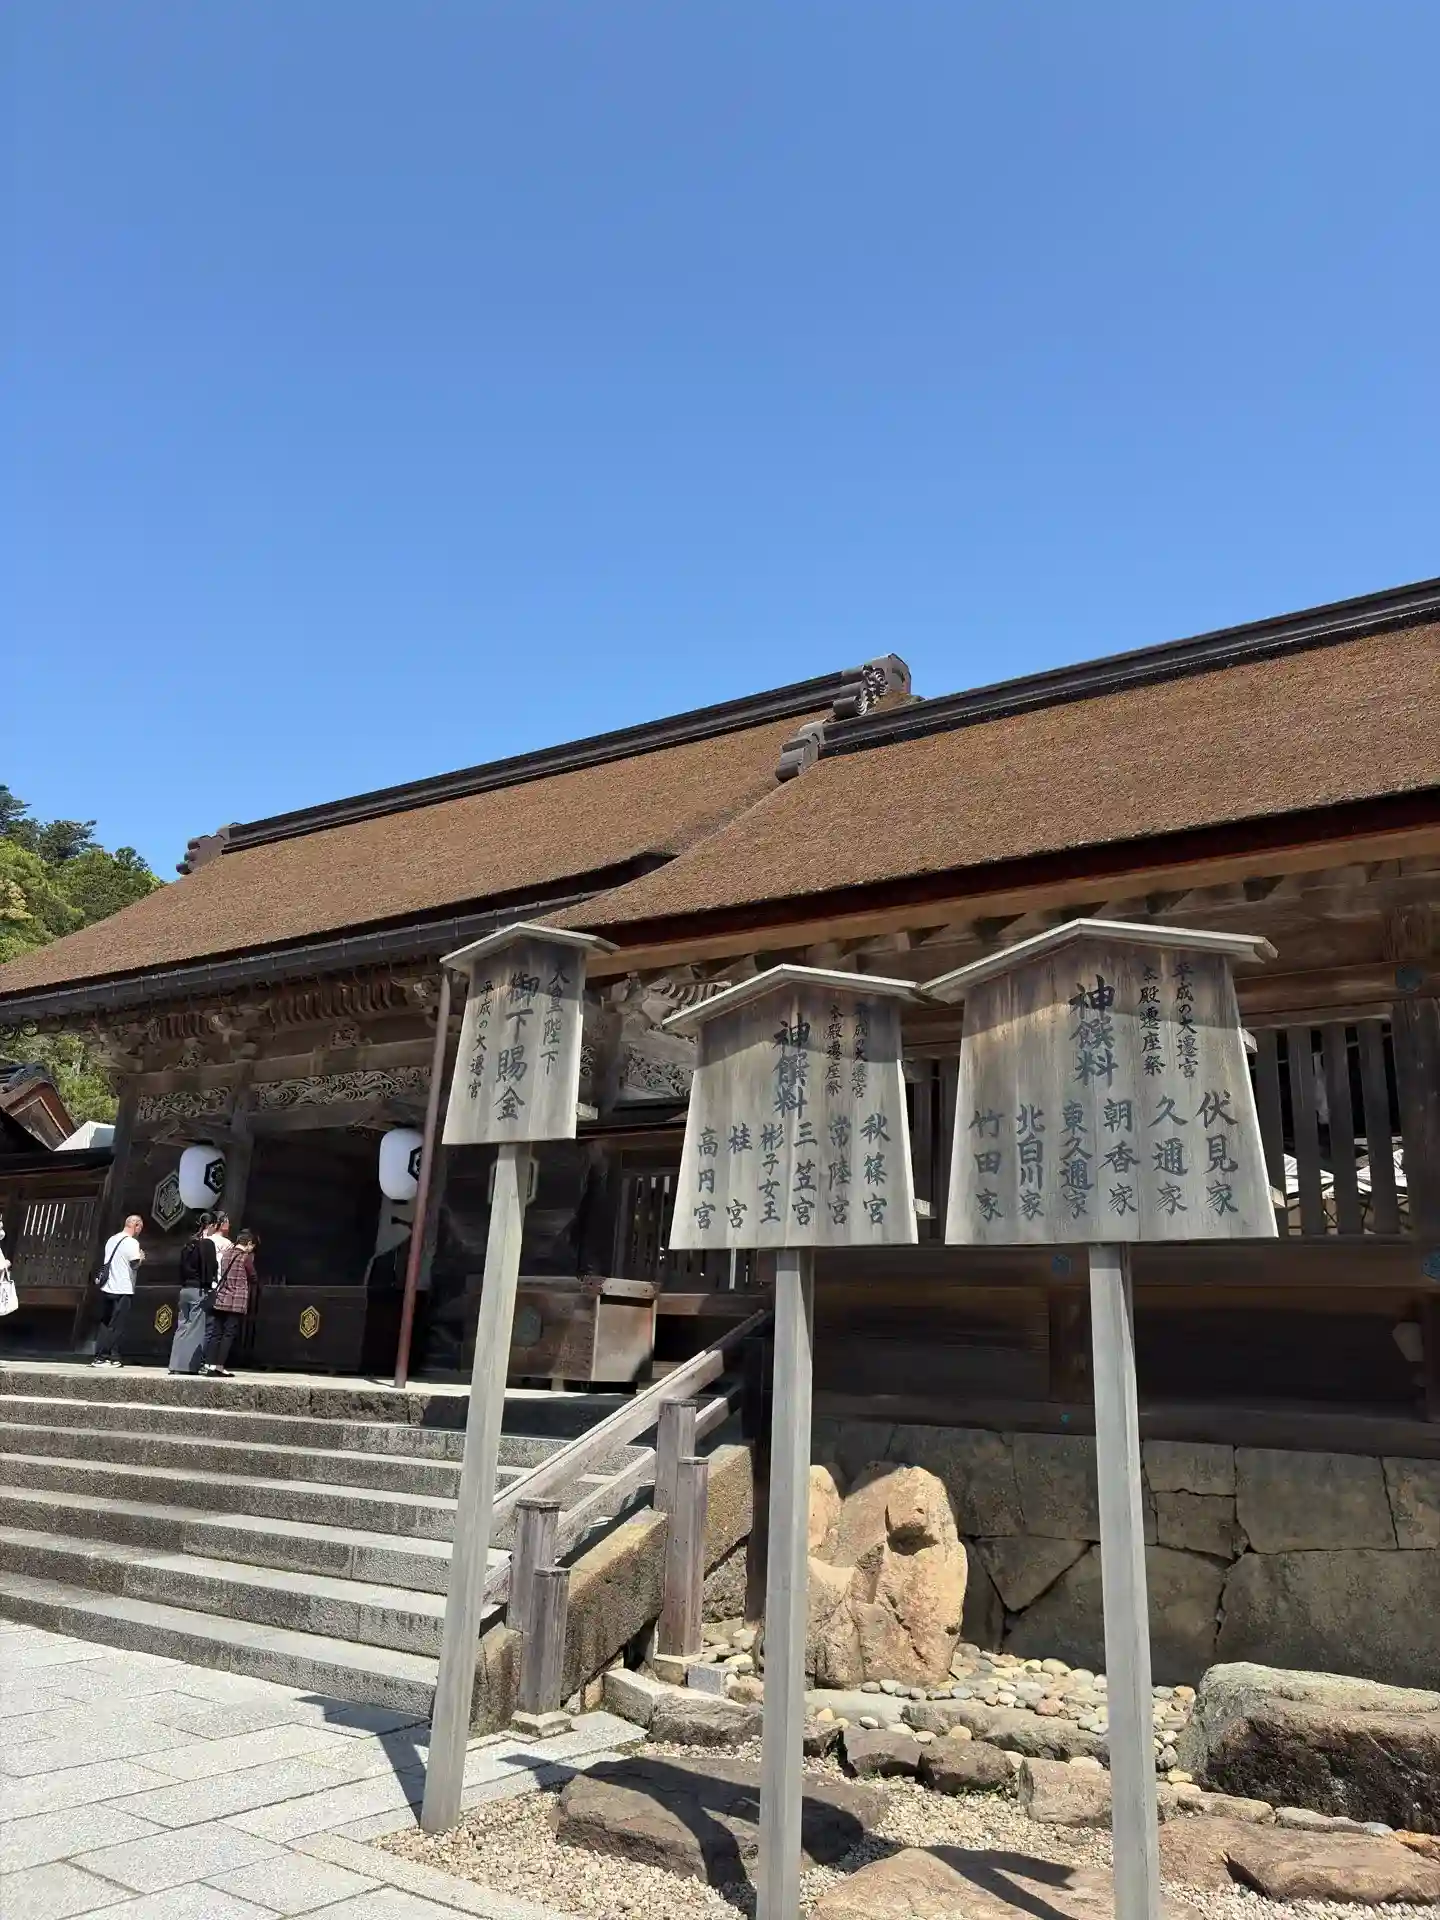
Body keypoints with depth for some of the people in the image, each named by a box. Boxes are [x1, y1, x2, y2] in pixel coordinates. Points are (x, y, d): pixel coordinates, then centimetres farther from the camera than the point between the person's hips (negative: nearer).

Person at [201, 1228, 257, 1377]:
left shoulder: (227, 1253, 11)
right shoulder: (246, 1257, -7)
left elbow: (222, 1274, 18)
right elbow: (252, 1278, 4)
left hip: (220, 1299, 6)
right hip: (236, 1302, -6)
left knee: (216, 1333, 8)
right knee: (228, 1334, -3)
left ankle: (209, 1365, 7)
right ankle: (219, 1367, -5)